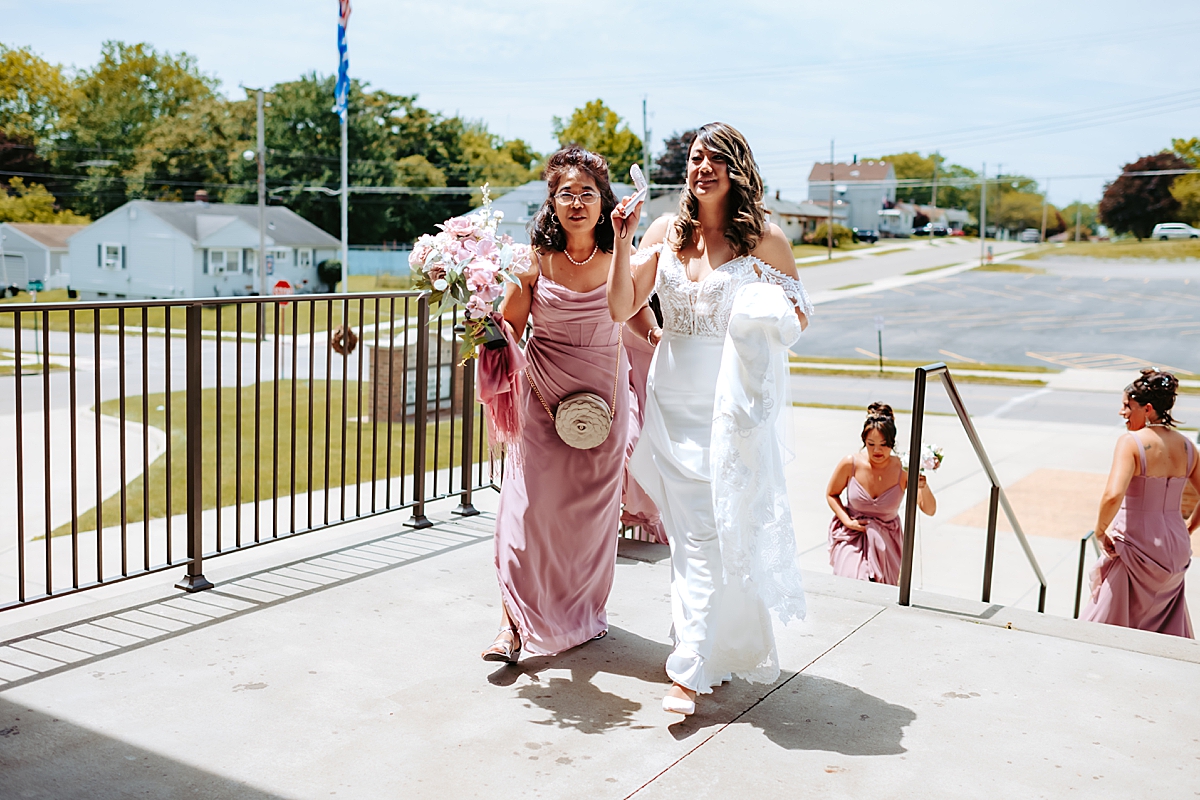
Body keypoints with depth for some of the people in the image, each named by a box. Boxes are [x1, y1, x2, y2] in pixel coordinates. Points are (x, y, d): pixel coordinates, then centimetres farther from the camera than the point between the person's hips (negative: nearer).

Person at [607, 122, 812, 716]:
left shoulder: (764, 239, -3)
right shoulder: (667, 232, 6)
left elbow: (799, 318, 4)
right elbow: (621, 309, 2)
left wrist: (768, 297, -16)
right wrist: (622, 243, -8)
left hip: (731, 404, -4)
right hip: (672, 397, 4)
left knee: (715, 532, -5)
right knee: (688, 530, 9)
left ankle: (691, 669, -1)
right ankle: (712, 647, 26)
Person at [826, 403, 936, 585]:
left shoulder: (902, 469, -15)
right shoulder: (851, 464, -14)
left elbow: (929, 510, -18)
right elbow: (831, 494, 4)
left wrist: (923, 487, -37)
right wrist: (847, 521, -10)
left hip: (887, 541, 1)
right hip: (853, 536, -1)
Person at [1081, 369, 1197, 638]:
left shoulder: (1131, 442, -15)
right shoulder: (1186, 446, 4)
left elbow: (1113, 496, -28)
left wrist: (1100, 531, -13)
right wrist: (1186, 529, 18)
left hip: (1135, 547, -6)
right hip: (1176, 550, 6)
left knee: (1110, 625, 6)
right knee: (1169, 633, 20)